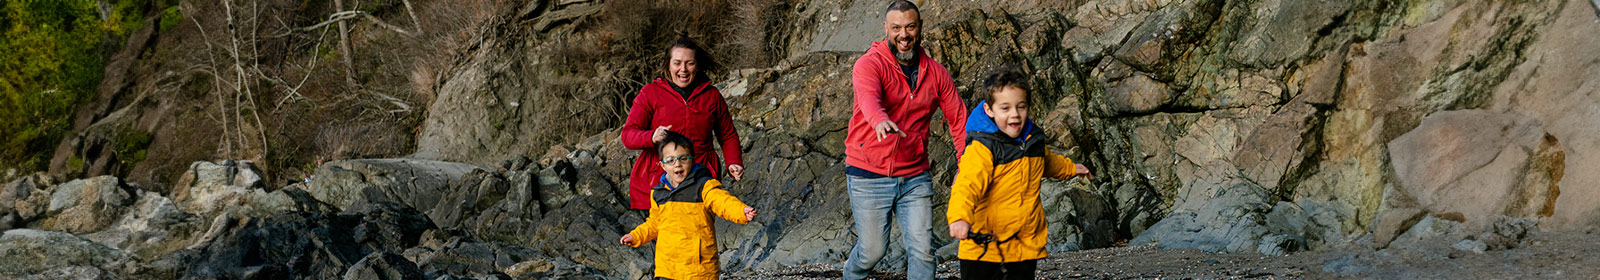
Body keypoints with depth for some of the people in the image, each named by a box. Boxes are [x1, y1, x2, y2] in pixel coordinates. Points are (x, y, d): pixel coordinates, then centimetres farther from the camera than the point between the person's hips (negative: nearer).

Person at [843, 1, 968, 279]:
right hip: (869, 176, -3)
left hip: (915, 176, 3)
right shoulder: (868, 65, -10)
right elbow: (868, 97, -32)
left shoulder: (936, 73, 4)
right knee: (873, 250, 5)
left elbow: (959, 119, 7)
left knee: (923, 250, -4)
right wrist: (880, 120, -54)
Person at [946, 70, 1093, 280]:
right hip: (984, 246, -6)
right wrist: (960, 217, -49)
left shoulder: (1033, 140, 8)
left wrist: (1071, 169, 50)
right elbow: (967, 185, -31)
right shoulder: (982, 148, -17)